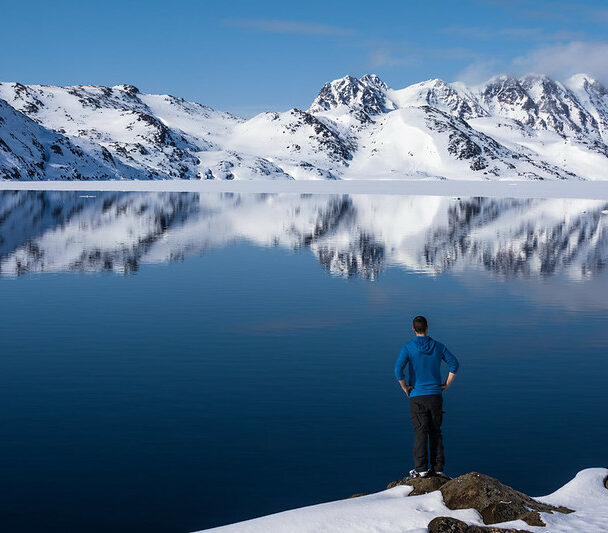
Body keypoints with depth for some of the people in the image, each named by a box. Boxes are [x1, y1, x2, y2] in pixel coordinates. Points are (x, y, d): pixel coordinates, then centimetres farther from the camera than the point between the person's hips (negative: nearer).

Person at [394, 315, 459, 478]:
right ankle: (438, 468, 8)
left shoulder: (408, 348, -7)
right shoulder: (438, 346, 4)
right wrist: (447, 384, 6)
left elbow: (398, 369, -19)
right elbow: (454, 364, 0)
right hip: (435, 395, 3)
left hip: (417, 396, -3)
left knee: (420, 432, -2)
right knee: (435, 431, 9)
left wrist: (405, 387, -6)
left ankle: (421, 469, -4)